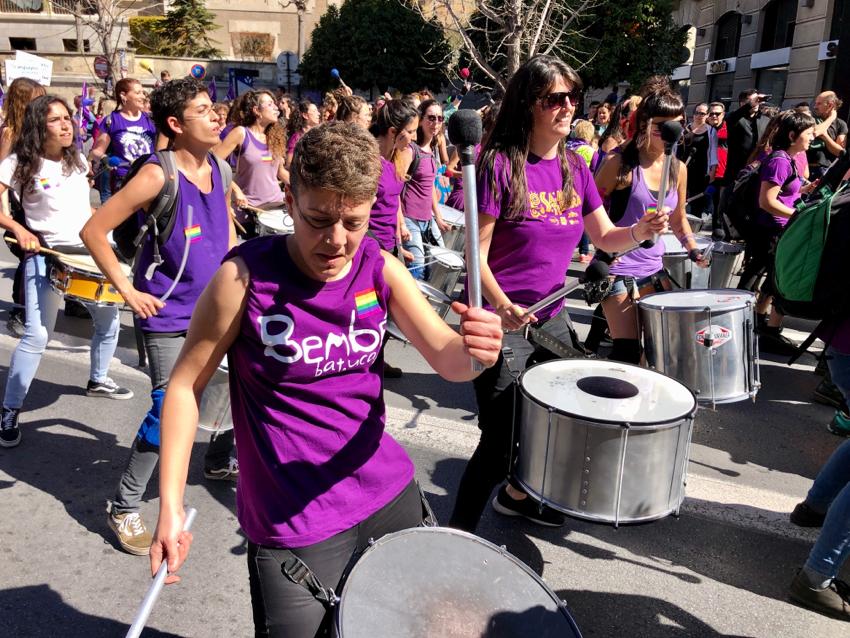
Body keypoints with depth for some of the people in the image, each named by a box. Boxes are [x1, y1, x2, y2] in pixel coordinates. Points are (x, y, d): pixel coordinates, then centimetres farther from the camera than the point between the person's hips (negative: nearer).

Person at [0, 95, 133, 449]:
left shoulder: (76, 158, 8)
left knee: (109, 319, 14)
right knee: (37, 335, -12)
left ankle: (98, 380, 37)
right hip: (46, 256, -6)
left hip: (88, 250, 6)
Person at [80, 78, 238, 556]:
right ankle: (124, 507, 14)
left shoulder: (218, 168, 3)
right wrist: (128, 292, -13)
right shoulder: (158, 176, -17)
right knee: (169, 409, -6)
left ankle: (220, 461, 40)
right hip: (170, 316, -7)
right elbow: (94, 231, -14)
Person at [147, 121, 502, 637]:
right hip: (293, 525, -4)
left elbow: (447, 360, -10)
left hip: (391, 494, 5)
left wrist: (474, 349, -33)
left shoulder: (381, 269, -6)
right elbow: (187, 384, -9)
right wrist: (171, 506, -15)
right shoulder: (246, 277, -18)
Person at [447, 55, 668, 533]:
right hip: (502, 322, -7)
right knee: (502, 442, -5)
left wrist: (640, 231, -12)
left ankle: (517, 496, 46)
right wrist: (502, 306, -32)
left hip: (551, 317, 7)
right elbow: (476, 254, -16)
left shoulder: (575, 167, 5)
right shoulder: (500, 163, -14)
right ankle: (458, 531, 16)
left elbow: (605, 237, 9)